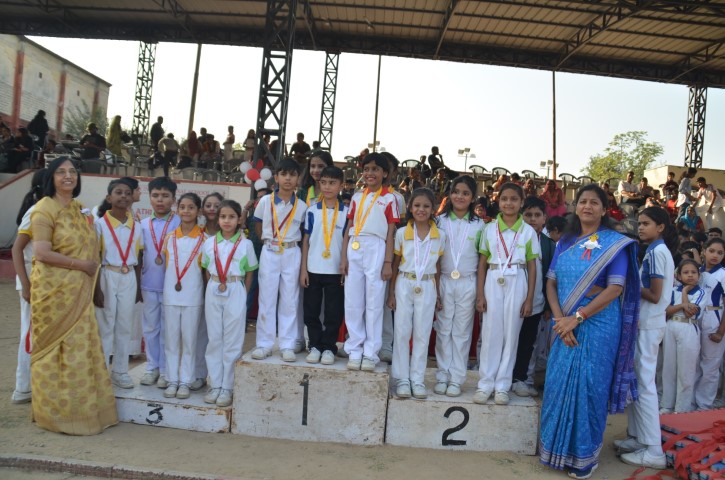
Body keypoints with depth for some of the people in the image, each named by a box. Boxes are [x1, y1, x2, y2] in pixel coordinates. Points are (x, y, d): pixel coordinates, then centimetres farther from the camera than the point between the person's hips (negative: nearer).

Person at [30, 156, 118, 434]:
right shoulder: (44, 209, -10)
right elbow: (41, 253, -19)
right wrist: (81, 265, -16)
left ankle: (80, 409, 22)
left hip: (78, 291, 7)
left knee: (80, 349, 11)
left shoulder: (79, 209, 12)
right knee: (55, 351, 2)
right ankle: (55, 411, 16)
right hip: (54, 290, -7)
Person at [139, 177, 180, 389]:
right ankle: (152, 367, 24)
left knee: (168, 328, 6)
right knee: (150, 327, 12)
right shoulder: (143, 224, 5)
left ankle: (165, 369, 16)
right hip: (148, 284, 3)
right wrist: (137, 282, 7)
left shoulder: (179, 223, -4)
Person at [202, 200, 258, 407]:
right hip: (213, 292, 3)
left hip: (235, 292, -2)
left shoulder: (245, 244, -1)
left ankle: (227, 387, 11)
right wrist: (213, 289, 4)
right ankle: (215, 384, 18)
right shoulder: (209, 243, 5)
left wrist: (242, 295, 1)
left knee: (232, 341, 2)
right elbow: (207, 271, 12)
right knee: (214, 339, 8)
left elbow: (249, 273, 5)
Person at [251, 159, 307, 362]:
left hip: (292, 254, 0)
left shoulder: (301, 206, -1)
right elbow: (258, 227, 9)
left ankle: (287, 345, 12)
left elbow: (302, 232, 6)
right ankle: (264, 344, 13)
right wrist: (269, 241, 4)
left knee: (290, 299, 4)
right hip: (269, 253, 0)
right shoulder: (265, 202, -1)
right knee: (267, 298, 4)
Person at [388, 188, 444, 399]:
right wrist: (391, 292, 0)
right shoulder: (401, 233, -2)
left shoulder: (440, 236, 1)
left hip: (427, 288, 1)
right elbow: (395, 264, 3)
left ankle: (417, 379, 16)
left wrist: (438, 295, 5)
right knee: (402, 332, 3)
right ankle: (402, 379, 13)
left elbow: (438, 267, 6)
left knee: (422, 334, 6)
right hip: (404, 285, 0)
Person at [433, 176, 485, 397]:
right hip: (444, 281, 1)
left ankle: (456, 378, 13)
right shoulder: (441, 221, 3)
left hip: (468, 283, 0)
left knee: (462, 331, 5)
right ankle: (442, 376, 14)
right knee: (443, 330, 5)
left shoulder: (479, 224, 2)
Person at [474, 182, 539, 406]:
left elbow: (532, 267, 4)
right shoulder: (490, 229, 4)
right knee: (490, 332, 3)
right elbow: (482, 263, 5)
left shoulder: (528, 231, 2)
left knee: (511, 333, 5)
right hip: (493, 282, 0)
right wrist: (480, 294, -1)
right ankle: (485, 383, 12)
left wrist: (529, 298, -1)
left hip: (516, 284, 0)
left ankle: (502, 385, 16)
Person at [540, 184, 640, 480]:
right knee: (558, 384, 6)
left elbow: (615, 289, -11)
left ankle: (584, 455, 19)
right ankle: (557, 447, 23)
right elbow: (551, 282, 5)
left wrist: (577, 317, -17)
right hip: (565, 325, 4)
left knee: (589, 388, 3)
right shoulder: (565, 242, 9)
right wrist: (560, 320, -10)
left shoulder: (616, 243, -3)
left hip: (598, 325, -3)